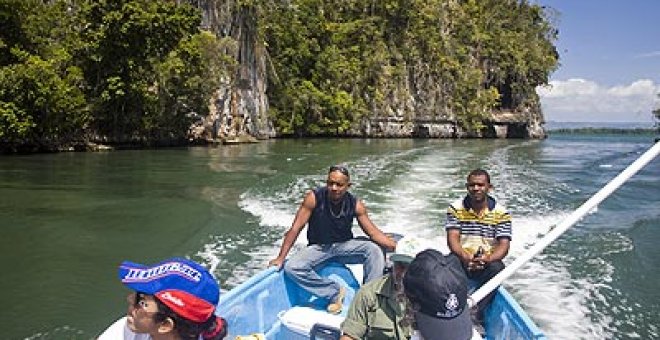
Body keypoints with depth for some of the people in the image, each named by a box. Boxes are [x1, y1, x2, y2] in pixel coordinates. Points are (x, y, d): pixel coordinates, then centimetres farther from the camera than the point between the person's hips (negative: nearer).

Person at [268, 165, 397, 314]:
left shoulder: (355, 205, -12)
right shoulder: (314, 198, -19)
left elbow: (374, 233, -9)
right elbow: (295, 228, -17)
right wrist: (280, 258, -19)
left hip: (344, 246, 1)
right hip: (318, 247, -1)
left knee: (374, 250, -24)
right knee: (291, 268, -27)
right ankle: (334, 291, -15)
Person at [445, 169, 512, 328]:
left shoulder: (501, 213, -1)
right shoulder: (455, 208, 0)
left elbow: (504, 245, -9)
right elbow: (452, 238, -10)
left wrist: (488, 259, -31)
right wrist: (465, 257, -31)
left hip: (488, 262, 0)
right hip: (461, 259, 0)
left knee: (497, 268, -33)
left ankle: (476, 314, -24)